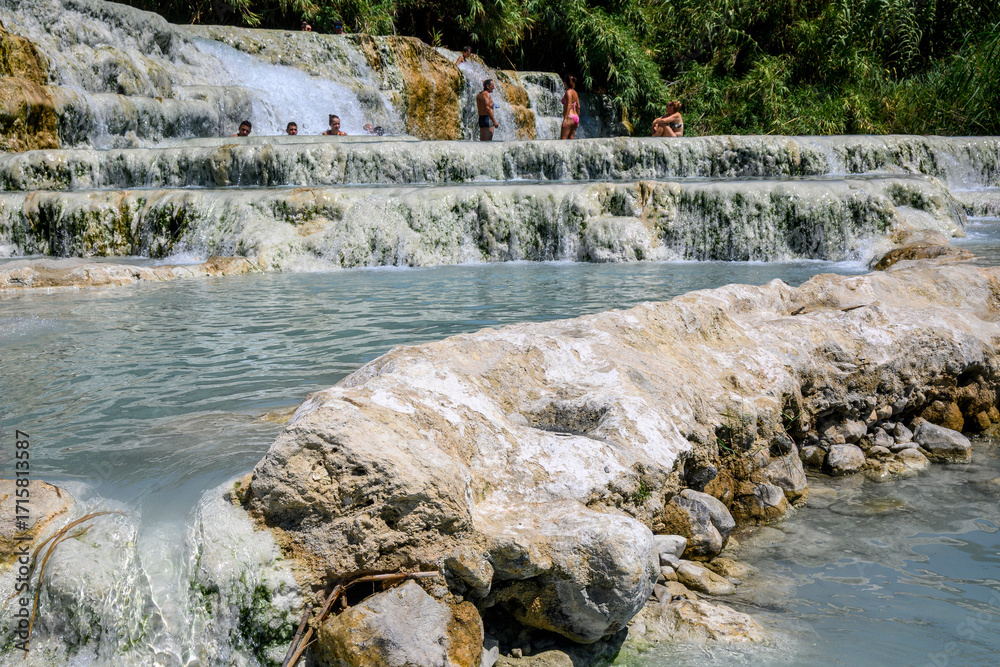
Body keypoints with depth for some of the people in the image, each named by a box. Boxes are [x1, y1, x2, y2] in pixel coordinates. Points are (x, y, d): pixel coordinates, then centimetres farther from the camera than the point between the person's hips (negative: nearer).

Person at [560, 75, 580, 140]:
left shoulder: (568, 92, -7)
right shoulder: (575, 93, 16)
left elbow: (569, 105, -17)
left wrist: (565, 118, -22)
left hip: (570, 117, -9)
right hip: (575, 117, 9)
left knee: (563, 139, -10)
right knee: (571, 138, 8)